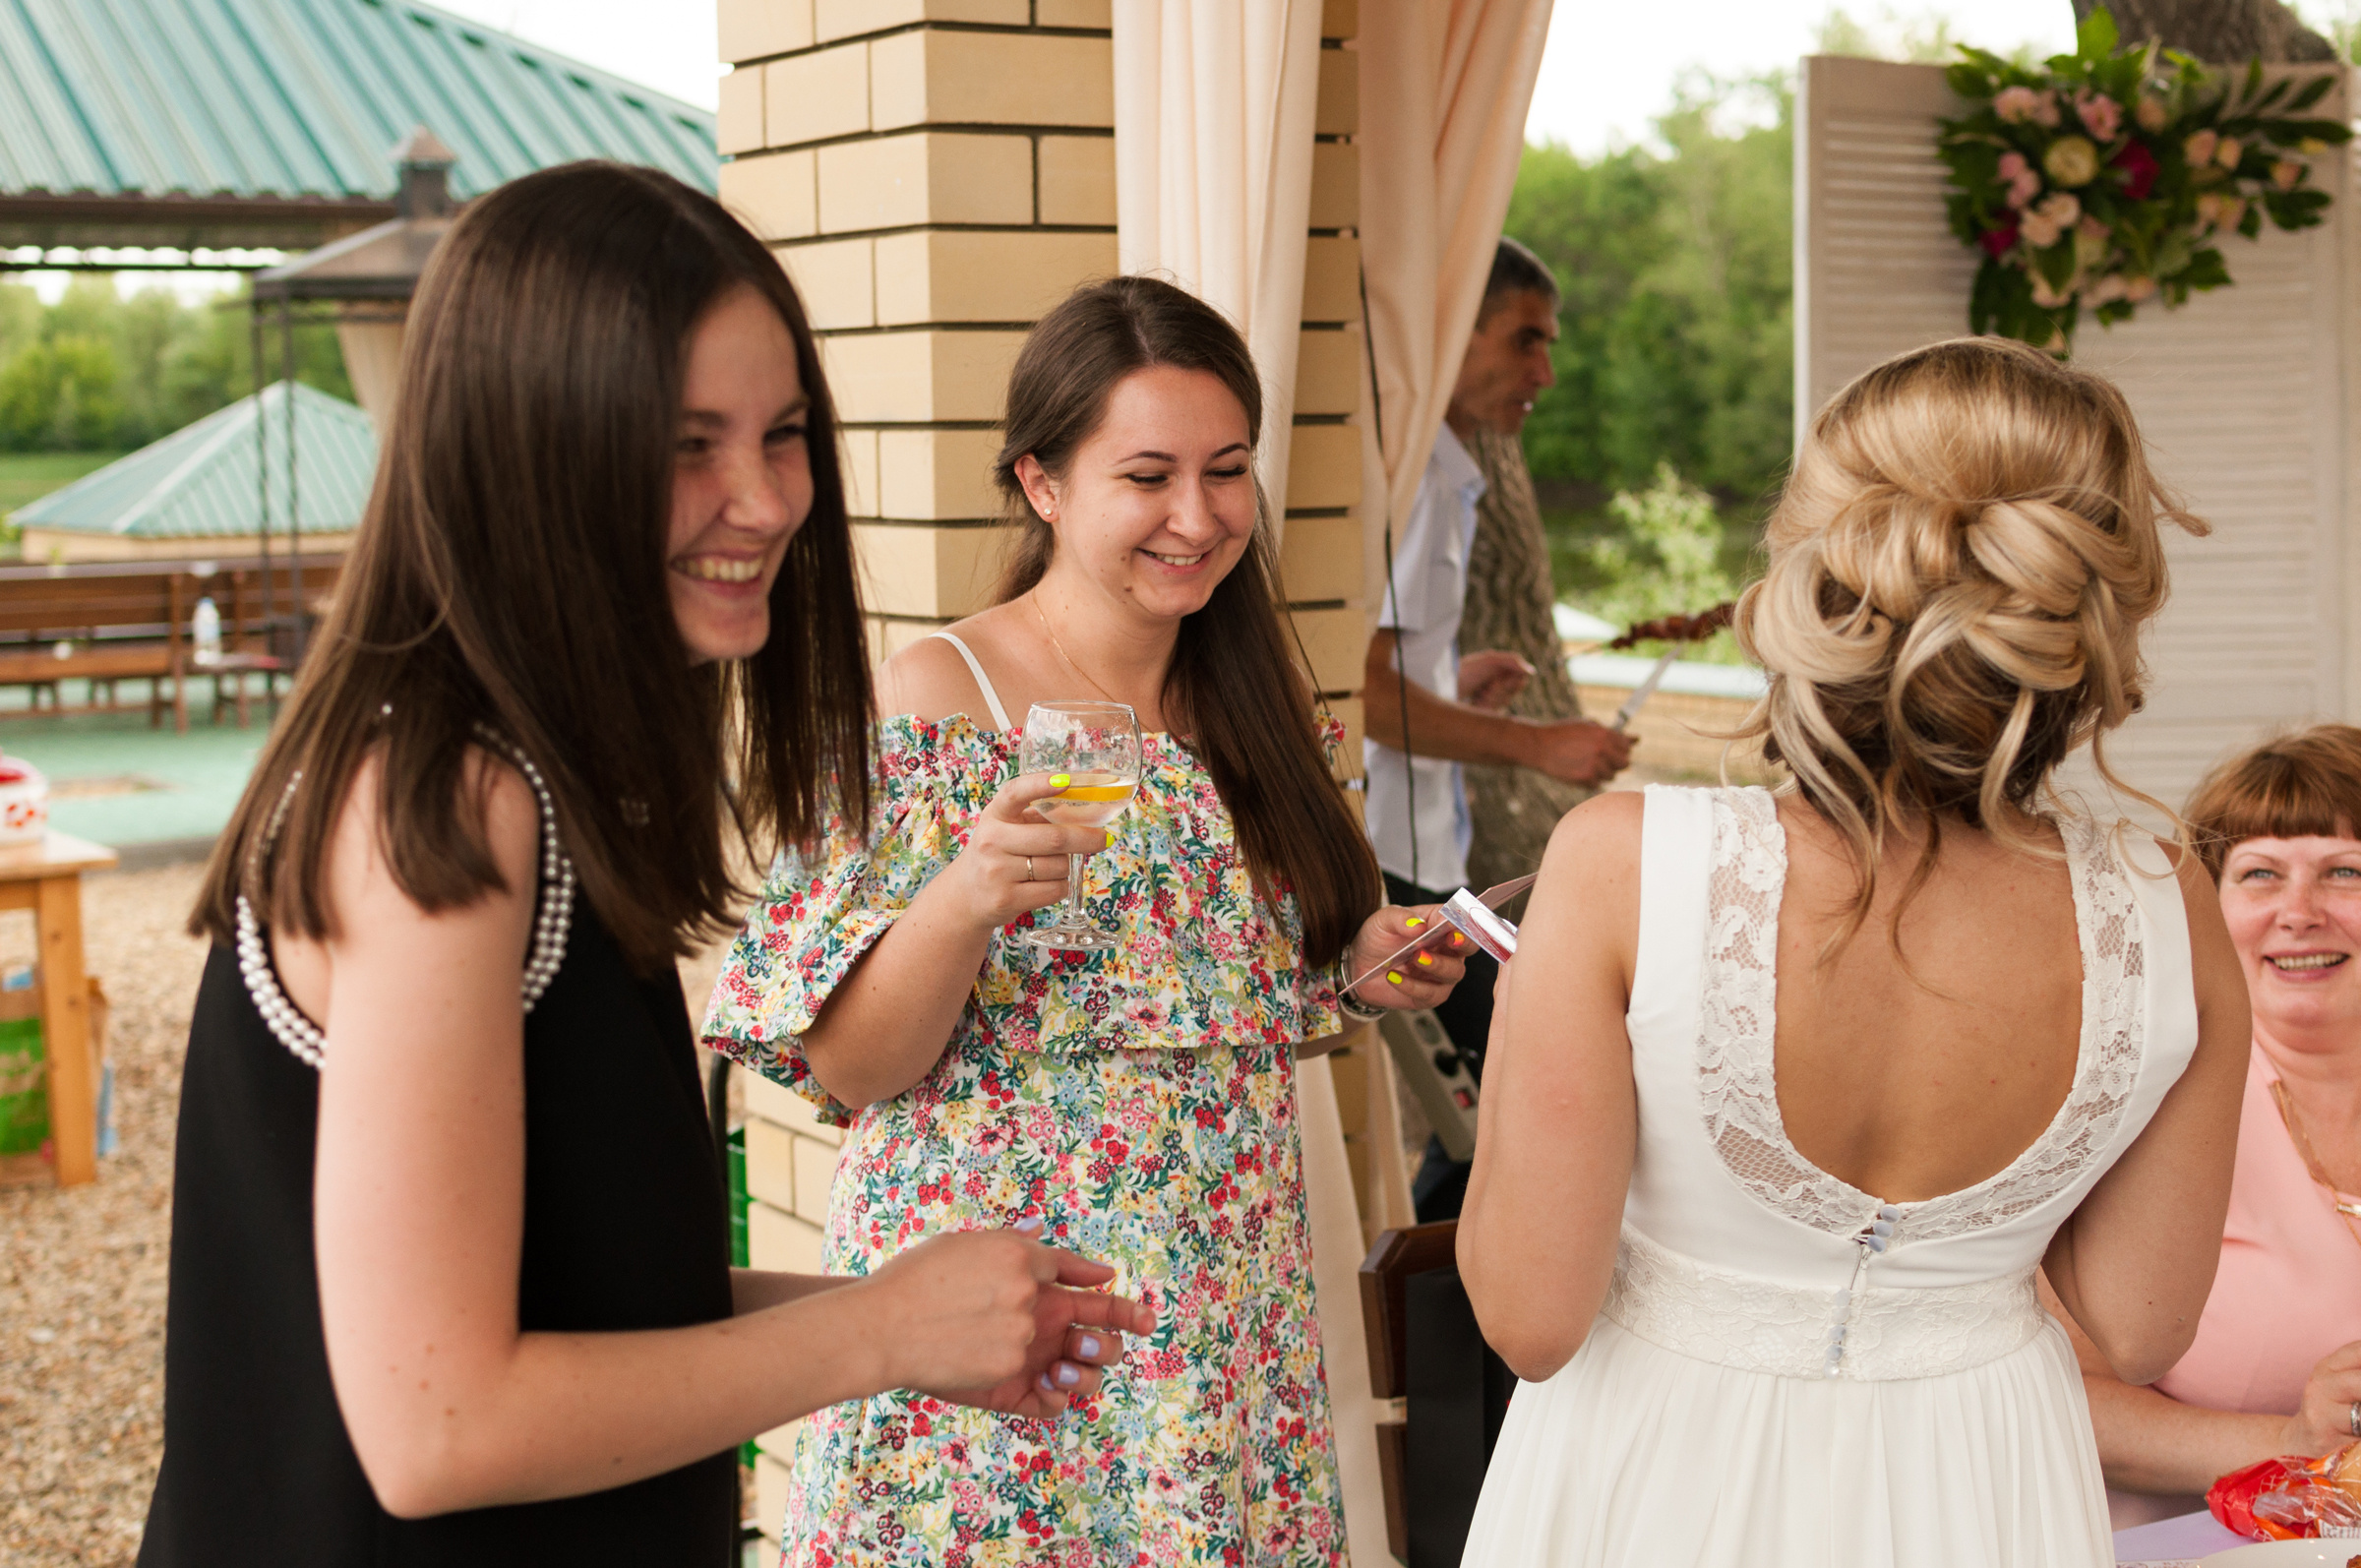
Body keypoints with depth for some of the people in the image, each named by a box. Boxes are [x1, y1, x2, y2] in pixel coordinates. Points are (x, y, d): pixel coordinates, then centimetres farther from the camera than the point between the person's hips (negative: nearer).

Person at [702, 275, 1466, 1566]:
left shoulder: (1247, 709, 6)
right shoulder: (933, 707, -12)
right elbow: (848, 1064, -13)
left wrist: (1358, 970, 0)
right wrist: (964, 899, -29)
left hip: (1230, 1316, 5)